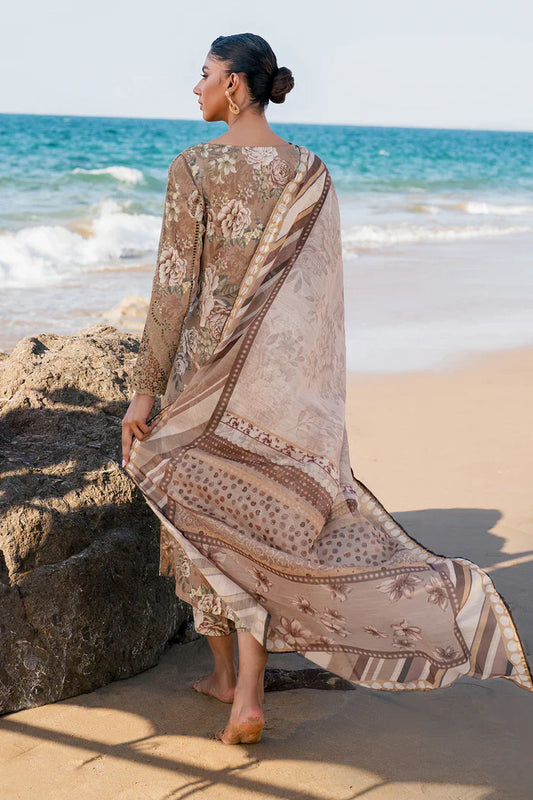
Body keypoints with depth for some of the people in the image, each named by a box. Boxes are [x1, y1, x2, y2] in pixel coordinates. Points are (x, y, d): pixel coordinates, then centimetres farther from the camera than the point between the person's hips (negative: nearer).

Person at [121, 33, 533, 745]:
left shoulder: (194, 167, -11)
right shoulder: (310, 173, 1)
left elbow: (173, 287, -13)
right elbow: (319, 291, 3)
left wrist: (145, 387, -7)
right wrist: (310, 388, 12)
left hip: (205, 368, -3)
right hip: (283, 372, 3)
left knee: (200, 519, 15)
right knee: (259, 524, 11)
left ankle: (224, 673, 29)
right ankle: (247, 694, 2)